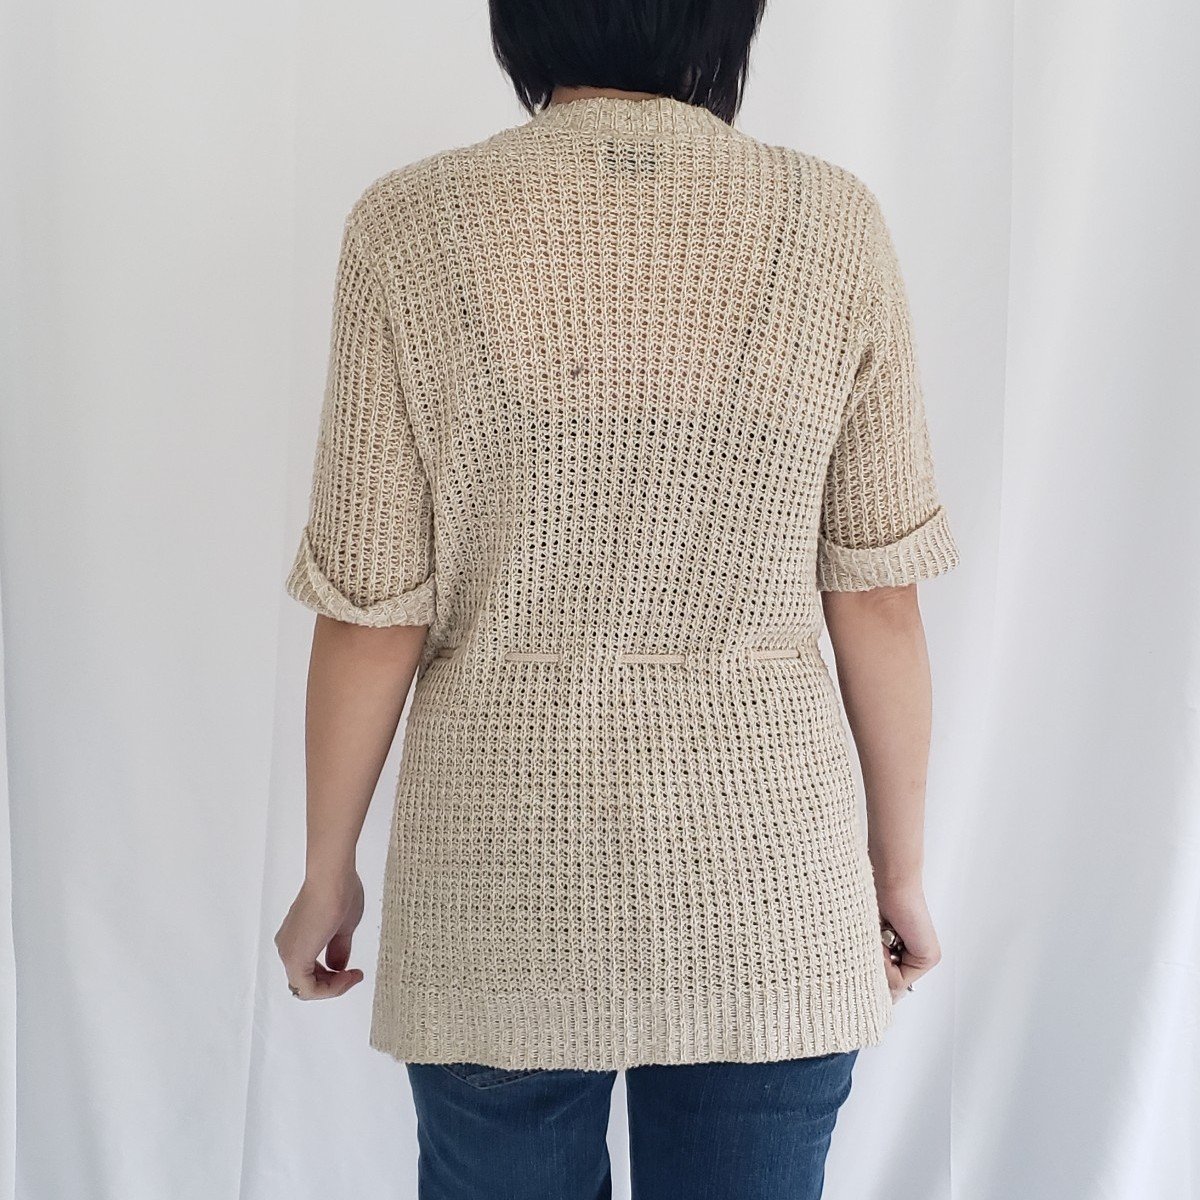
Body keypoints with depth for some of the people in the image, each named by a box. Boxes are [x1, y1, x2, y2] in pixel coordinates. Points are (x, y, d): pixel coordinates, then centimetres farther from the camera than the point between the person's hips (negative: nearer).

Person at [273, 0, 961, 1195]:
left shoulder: (411, 229, -10)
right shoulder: (834, 228, -7)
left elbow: (374, 613, -8)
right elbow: (877, 596, -3)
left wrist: (327, 872, 6)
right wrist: (899, 861, 10)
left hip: (507, 876, 0)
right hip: (762, 897, 1)